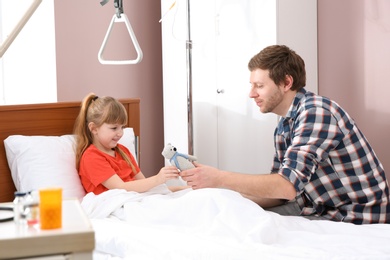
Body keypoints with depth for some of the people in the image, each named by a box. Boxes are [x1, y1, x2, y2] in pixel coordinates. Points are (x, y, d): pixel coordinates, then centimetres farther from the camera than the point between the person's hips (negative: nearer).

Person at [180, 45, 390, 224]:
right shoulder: (283, 128, 7)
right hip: (320, 208, 8)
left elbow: (288, 186, -30)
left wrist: (220, 178, -27)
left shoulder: (316, 112, -21)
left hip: (355, 219, -8)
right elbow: (277, 194, 7)